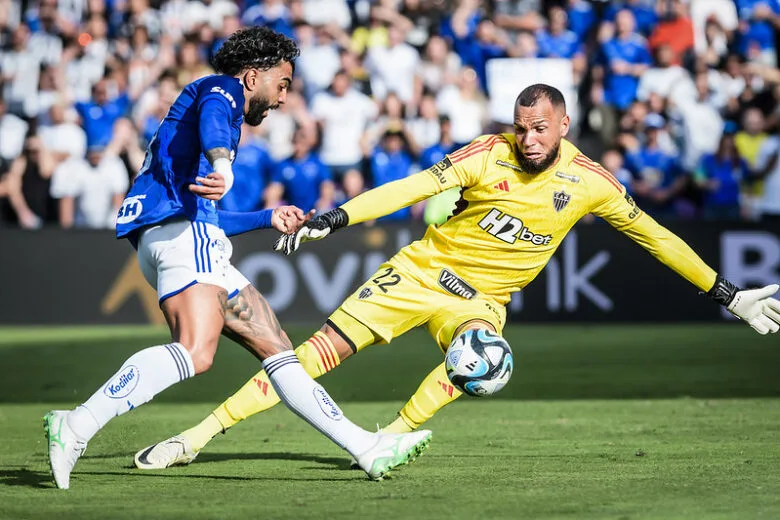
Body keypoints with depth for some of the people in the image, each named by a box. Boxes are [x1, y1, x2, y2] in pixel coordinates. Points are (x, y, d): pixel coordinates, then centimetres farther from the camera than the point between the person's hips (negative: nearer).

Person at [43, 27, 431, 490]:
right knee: (196, 352, -30)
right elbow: (212, 116, -20)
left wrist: (268, 219, 48)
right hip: (180, 230, -10)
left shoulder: (217, 98, 36)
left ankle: (368, 450, 8)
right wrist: (223, 166, -40)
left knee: (274, 345, 8)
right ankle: (77, 427, -36)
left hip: (185, 236, 10)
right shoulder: (221, 88, 9)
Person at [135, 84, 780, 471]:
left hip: (480, 299, 2)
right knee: (324, 348, -10)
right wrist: (333, 219, -28)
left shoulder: (590, 181, -7)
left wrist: (727, 293, 2)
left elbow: (654, 236, 1)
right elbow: (413, 188, -18)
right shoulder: (490, 154, -13)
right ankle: (200, 434, -6)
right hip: (420, 272, -1)